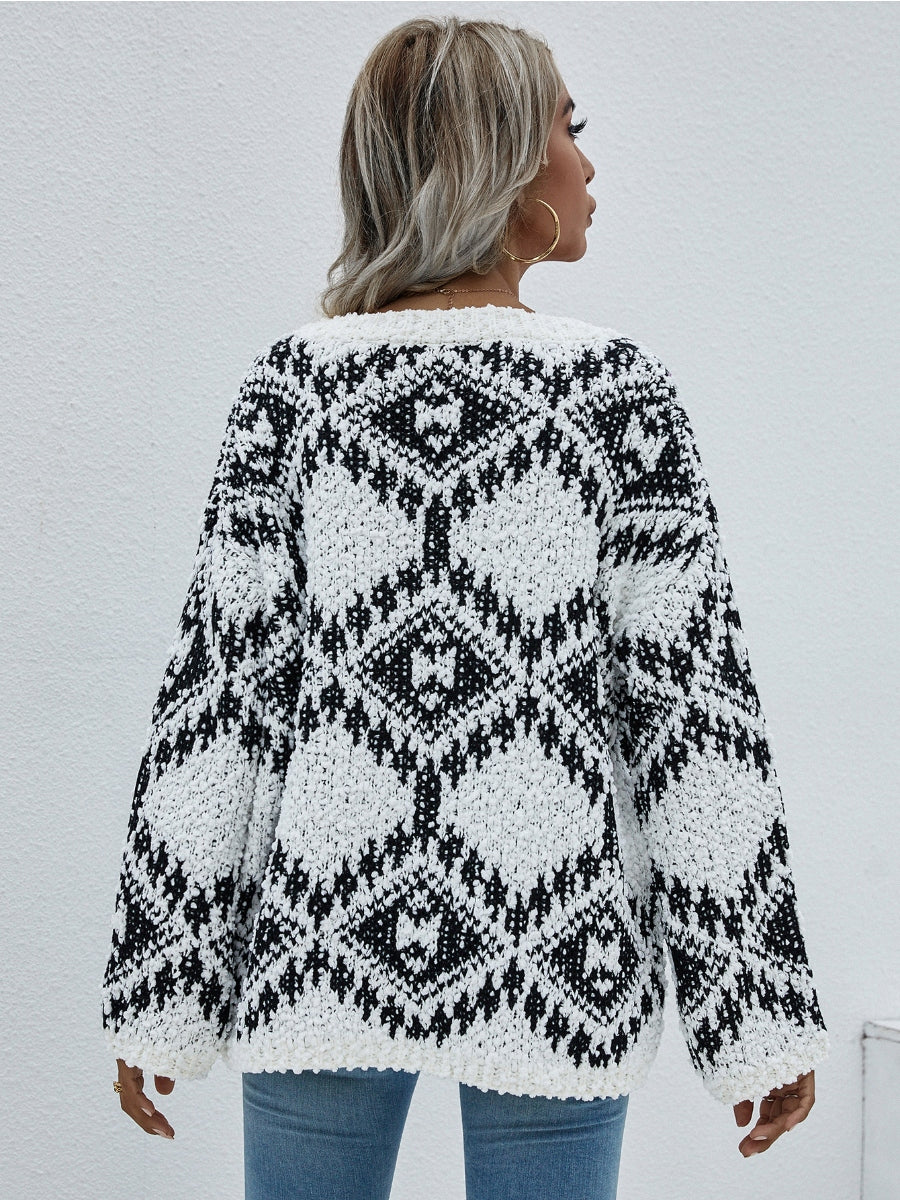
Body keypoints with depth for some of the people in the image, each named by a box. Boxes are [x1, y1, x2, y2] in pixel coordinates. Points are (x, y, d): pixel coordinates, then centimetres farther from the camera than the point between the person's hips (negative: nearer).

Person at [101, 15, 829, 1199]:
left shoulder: (294, 380, -2)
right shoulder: (617, 387, -5)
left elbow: (216, 685, -4)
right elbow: (694, 702, -7)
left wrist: (159, 992, 3)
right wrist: (762, 1011, -1)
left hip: (324, 938, 1)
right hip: (553, 964, -1)